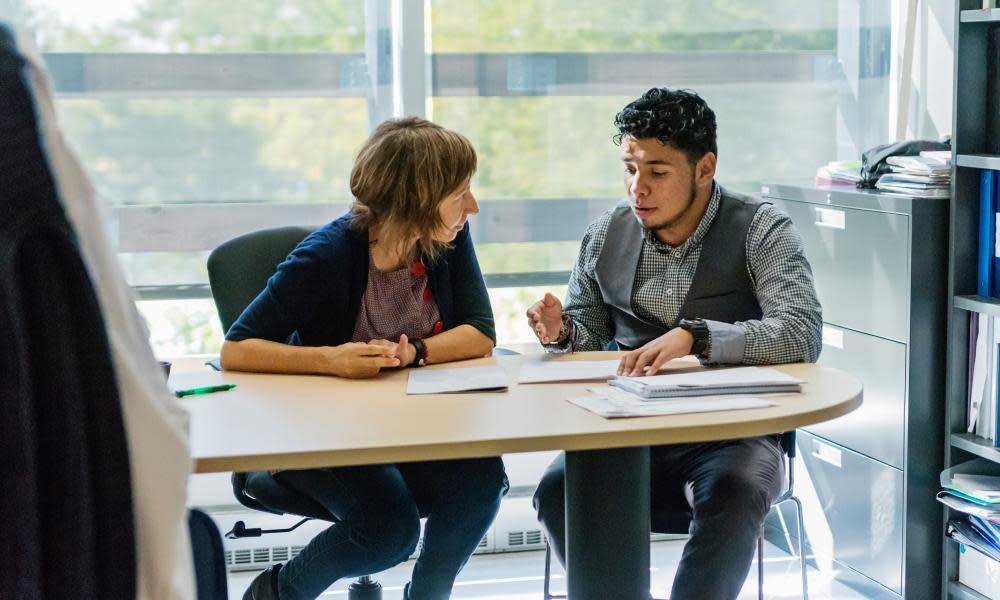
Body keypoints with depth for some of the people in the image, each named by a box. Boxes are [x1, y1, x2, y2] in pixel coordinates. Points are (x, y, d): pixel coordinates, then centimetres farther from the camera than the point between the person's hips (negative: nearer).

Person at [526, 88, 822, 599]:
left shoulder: (761, 232, -3)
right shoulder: (605, 235, 9)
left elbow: (802, 334, -17)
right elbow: (588, 336, 20)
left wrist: (695, 336, -30)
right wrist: (562, 331, -5)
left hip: (731, 436, -3)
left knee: (732, 496, -36)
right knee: (558, 489, -26)